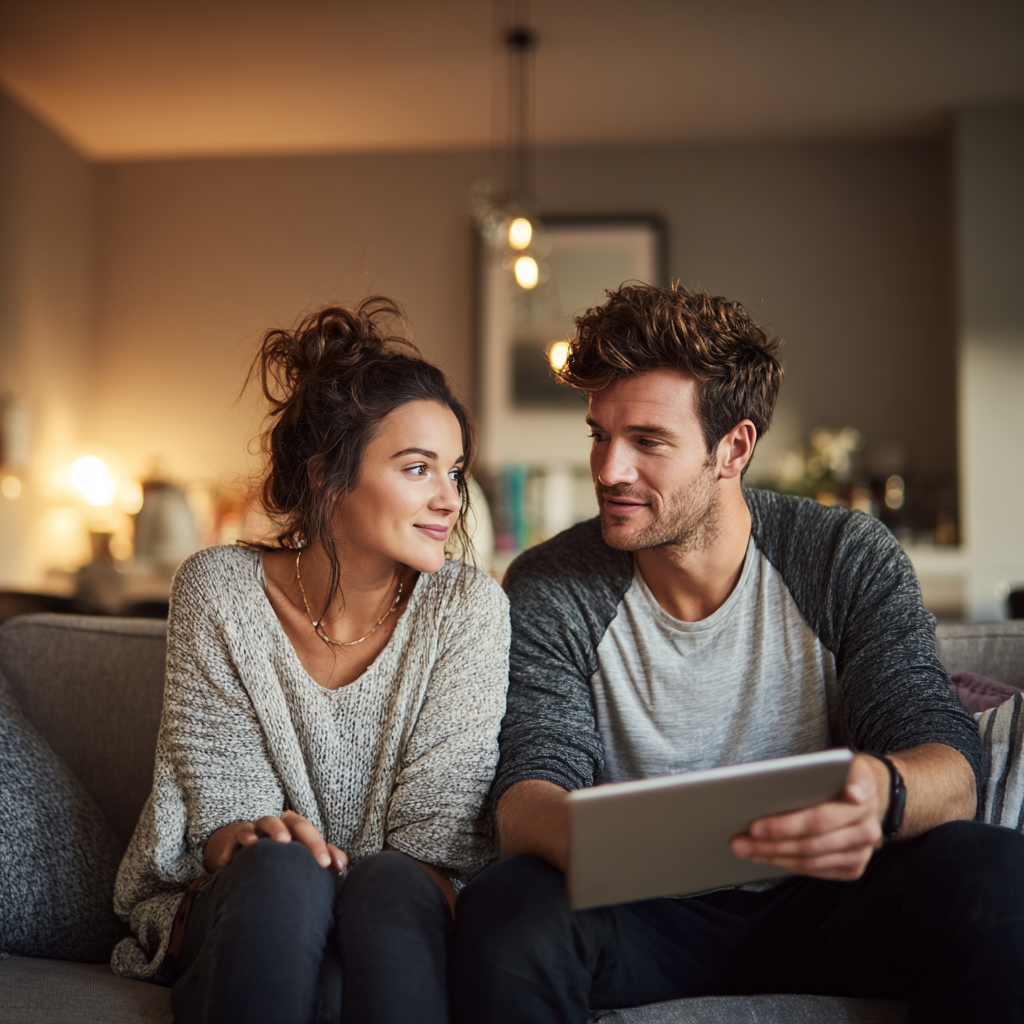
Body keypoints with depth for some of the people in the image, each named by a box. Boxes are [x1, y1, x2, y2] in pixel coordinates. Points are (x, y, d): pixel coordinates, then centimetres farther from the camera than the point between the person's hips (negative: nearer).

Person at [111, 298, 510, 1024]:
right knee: (281, 868, -33)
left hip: (397, 934, 0)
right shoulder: (218, 591, -6)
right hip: (235, 922, 1)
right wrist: (247, 840, -30)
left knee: (389, 885, -34)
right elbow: (218, 806, -7)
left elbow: (442, 837, -9)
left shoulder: (469, 608, -8)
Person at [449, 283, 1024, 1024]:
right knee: (504, 908, -33)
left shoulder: (851, 560, -5)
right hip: (643, 920, -1)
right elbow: (529, 788, -13)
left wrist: (881, 795, -39)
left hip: (814, 905, 2)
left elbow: (952, 767, -13)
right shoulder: (548, 592, -6)